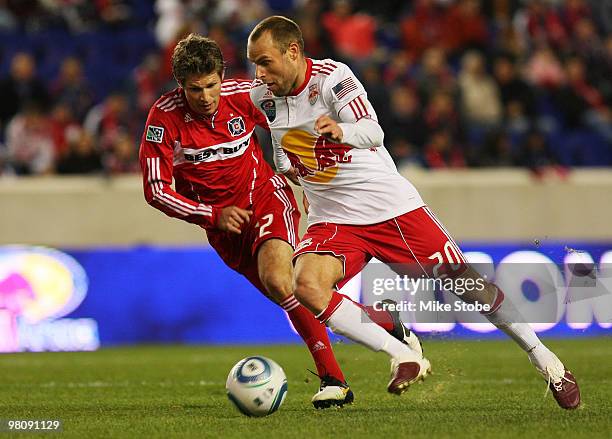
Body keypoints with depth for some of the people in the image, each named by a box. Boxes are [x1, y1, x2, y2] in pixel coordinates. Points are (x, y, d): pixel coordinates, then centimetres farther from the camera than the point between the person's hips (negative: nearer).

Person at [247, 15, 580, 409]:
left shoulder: (332, 76, -16)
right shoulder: (263, 97, -1)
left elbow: (373, 133, -31)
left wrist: (341, 131, -49)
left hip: (392, 206, -4)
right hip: (332, 221, 4)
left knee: (466, 281, -1)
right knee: (305, 284, -26)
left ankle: (545, 359, 18)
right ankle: (404, 358, -19)